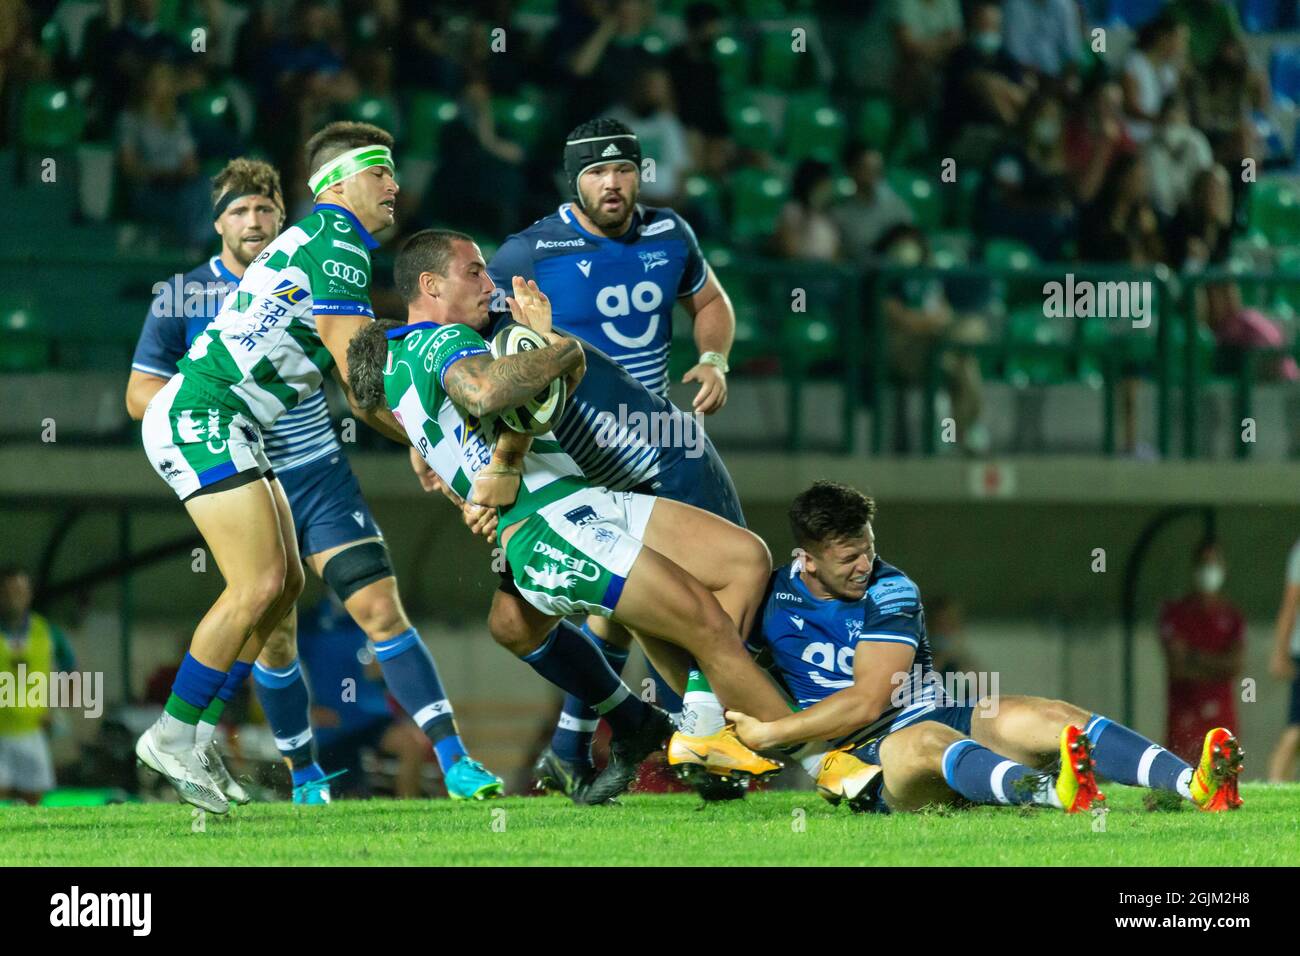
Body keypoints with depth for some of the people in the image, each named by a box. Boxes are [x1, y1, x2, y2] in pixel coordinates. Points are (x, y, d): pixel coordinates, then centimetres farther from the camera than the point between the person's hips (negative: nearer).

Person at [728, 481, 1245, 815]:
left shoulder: (891, 592, -4)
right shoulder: (773, 596, 2)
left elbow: (865, 701, -13)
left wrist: (768, 733, -13)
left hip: (941, 715, 3)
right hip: (862, 755, -3)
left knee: (1048, 718, -24)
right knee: (930, 742, -40)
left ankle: (1196, 785, -42)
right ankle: (1051, 792, -73)